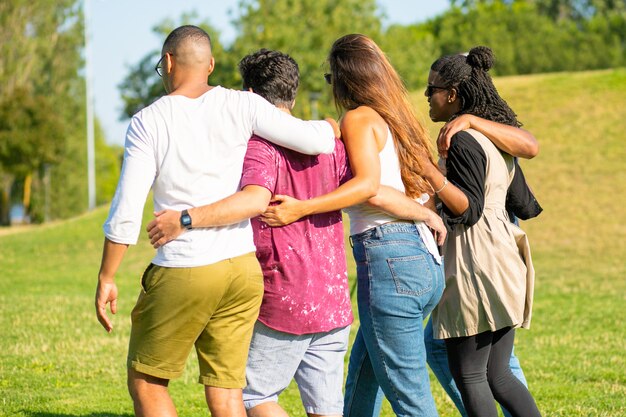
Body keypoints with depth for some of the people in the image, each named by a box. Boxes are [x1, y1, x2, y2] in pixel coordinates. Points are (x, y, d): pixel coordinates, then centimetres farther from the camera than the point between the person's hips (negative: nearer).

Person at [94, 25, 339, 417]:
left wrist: (106, 278, 1)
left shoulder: (148, 123, -6)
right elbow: (315, 140, -4)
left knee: (145, 381, 13)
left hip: (182, 274, -3)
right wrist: (331, 127, 19)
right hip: (243, 268, 4)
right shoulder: (240, 106, 0)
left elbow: (126, 212, -9)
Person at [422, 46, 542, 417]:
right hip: (503, 255, 10)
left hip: (476, 261, -10)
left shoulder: (464, 140, -13)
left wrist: (431, 174, -28)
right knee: (497, 374, 12)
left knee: (468, 374, -2)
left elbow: (469, 209, -18)